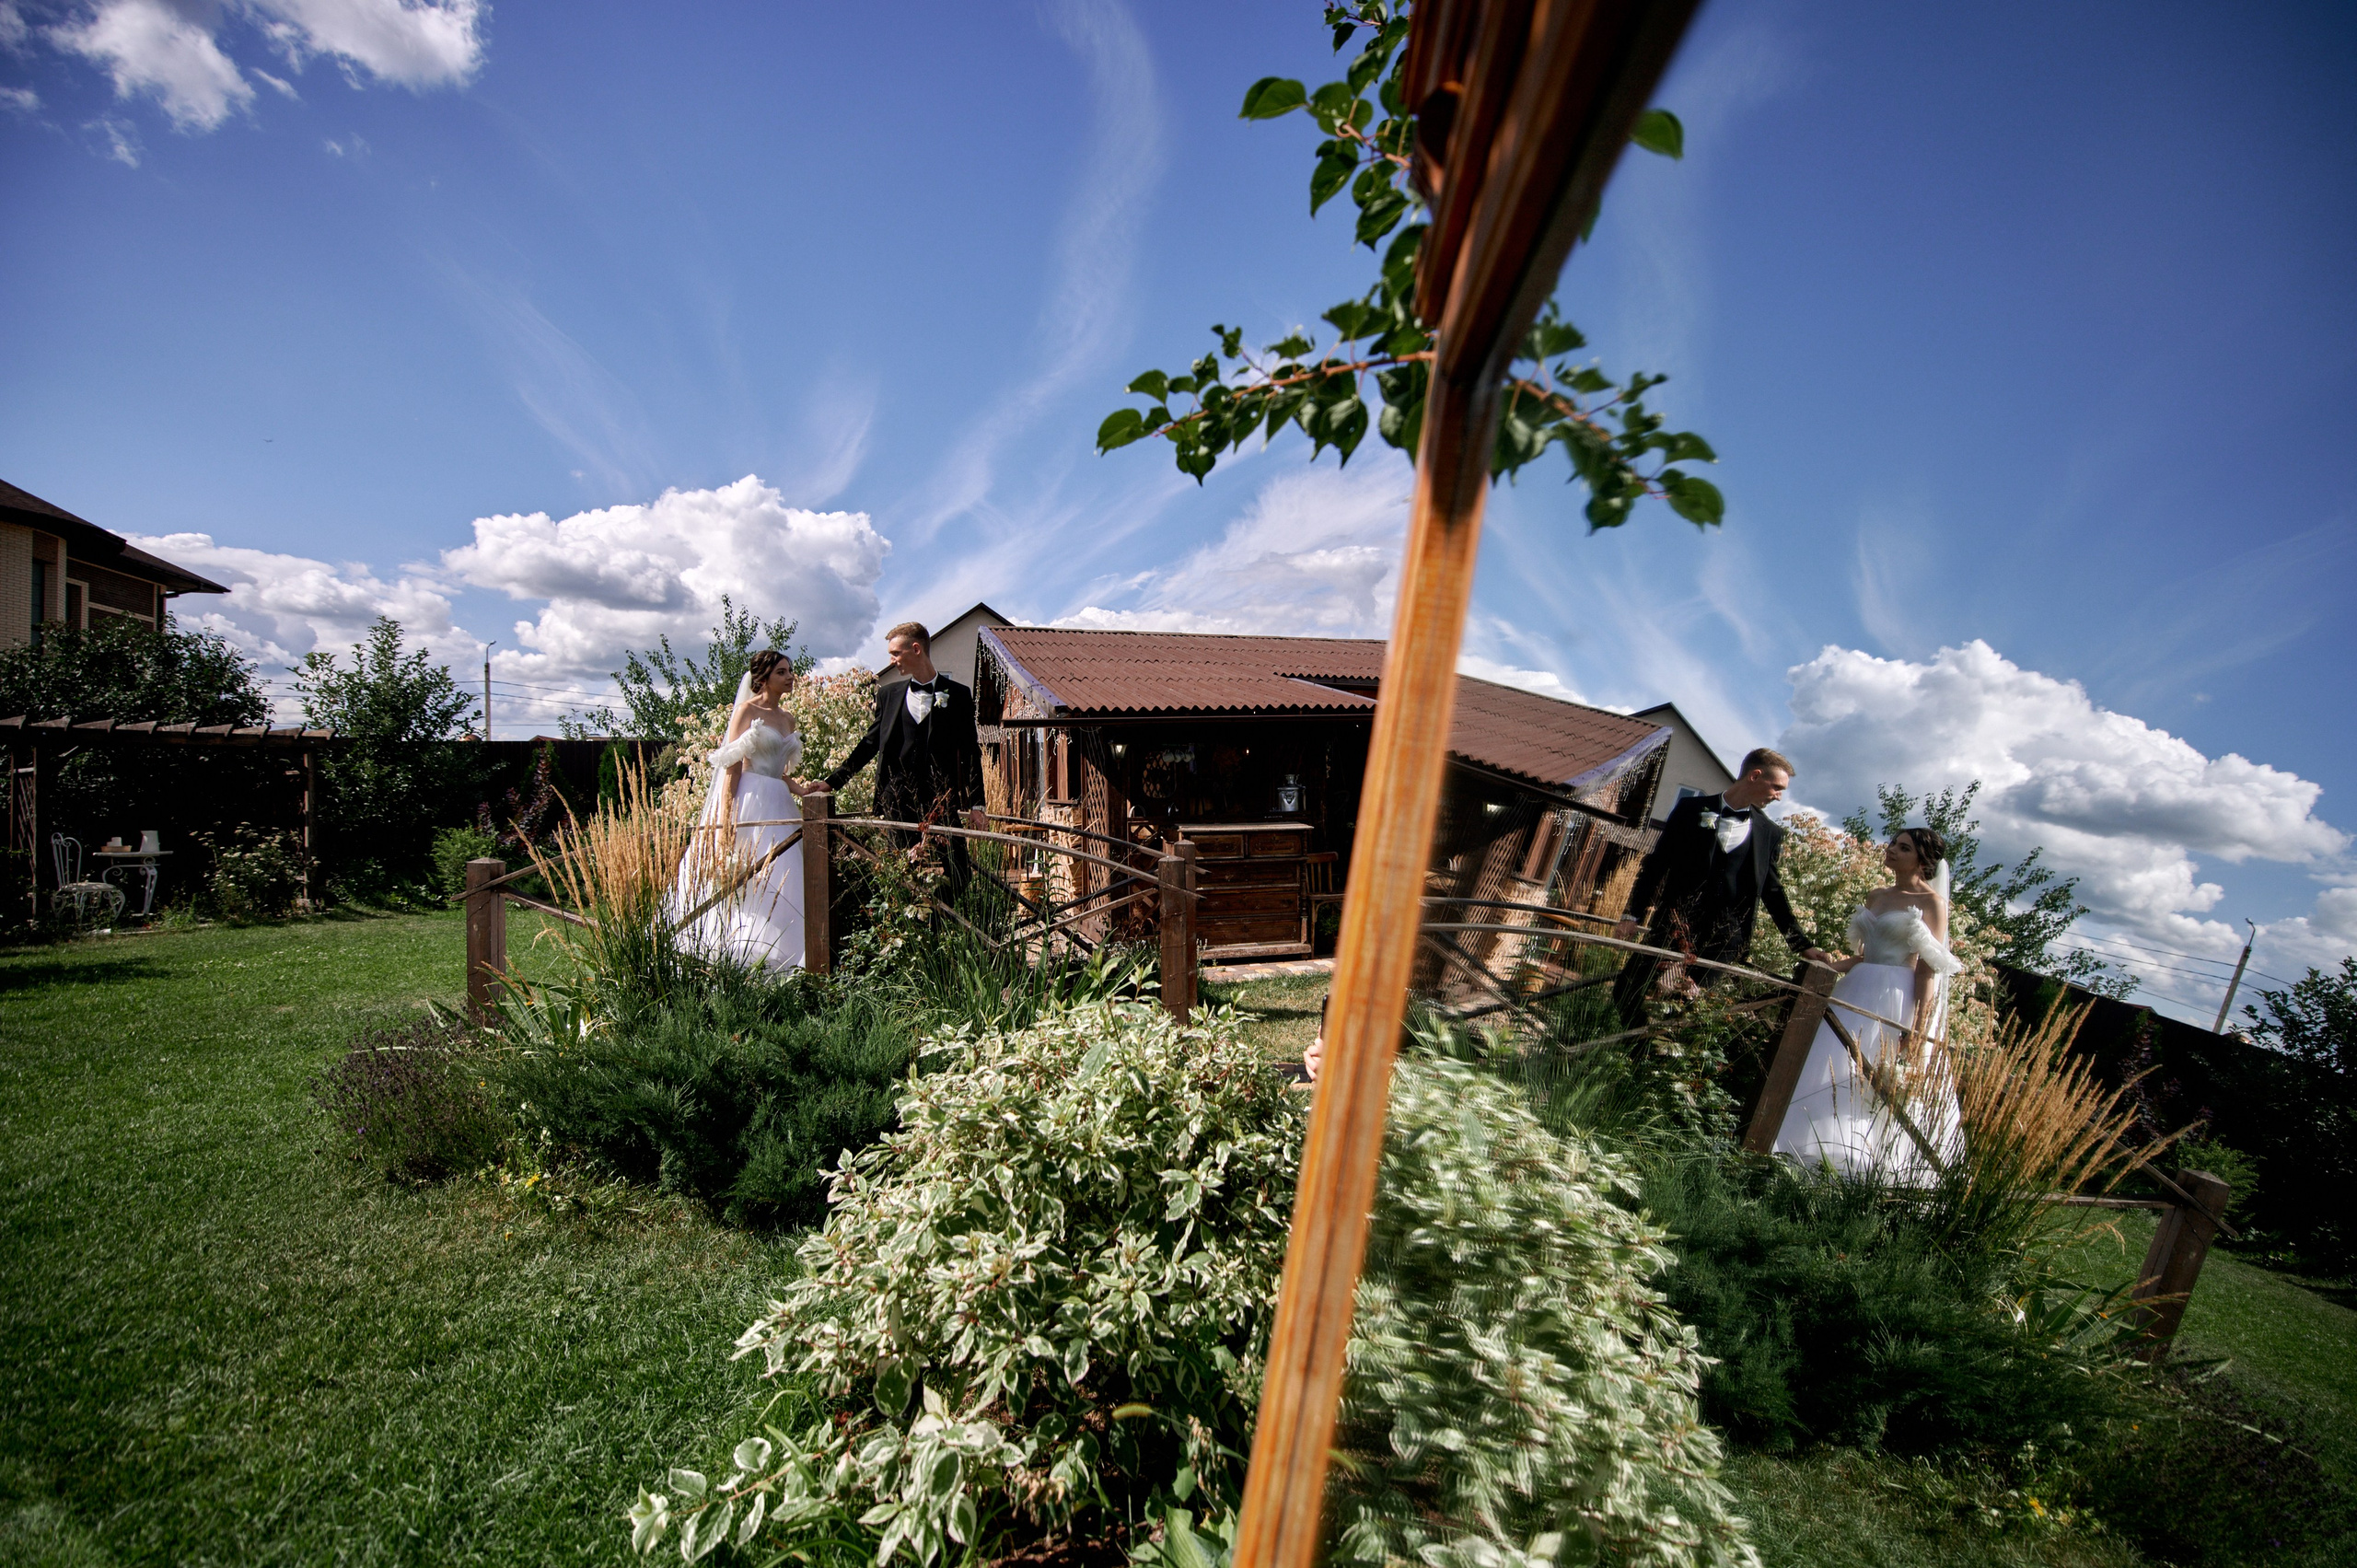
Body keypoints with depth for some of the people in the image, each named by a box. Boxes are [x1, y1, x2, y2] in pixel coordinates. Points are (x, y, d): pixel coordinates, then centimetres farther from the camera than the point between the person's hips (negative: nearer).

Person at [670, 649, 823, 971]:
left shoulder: (787, 719, 18)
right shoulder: (746, 710, -1)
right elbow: (732, 766, -8)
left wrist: (799, 788, 1)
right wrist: (725, 820, -15)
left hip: (779, 806, 7)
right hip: (748, 803, -7)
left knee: (777, 881, 1)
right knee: (742, 878, -11)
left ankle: (774, 958, 3)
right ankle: (739, 956, -8)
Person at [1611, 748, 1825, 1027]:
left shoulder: (1770, 834, 9)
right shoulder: (1691, 809, 2)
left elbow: (1773, 891, 17)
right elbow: (1656, 863, 3)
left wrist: (1804, 944, 14)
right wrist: (1632, 914, -2)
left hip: (1722, 938, 1)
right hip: (1673, 922, -1)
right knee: (1626, 990, -2)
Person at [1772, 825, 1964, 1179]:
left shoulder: (1932, 902, -2)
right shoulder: (1875, 897, 16)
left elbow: (1928, 970, -9)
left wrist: (1917, 1032, -14)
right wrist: (1838, 964, -1)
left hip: (1898, 1001, -6)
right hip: (1857, 994, 6)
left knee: (1890, 1087, -8)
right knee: (1838, 1075, 2)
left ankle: (1875, 1171, -2)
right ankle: (1831, 1160, 7)